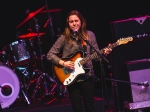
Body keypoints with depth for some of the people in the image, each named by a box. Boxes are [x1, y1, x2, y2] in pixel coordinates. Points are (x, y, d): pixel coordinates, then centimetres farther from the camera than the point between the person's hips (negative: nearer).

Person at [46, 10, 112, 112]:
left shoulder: (89, 35, 2)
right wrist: (63, 63, -14)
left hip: (87, 76, 2)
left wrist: (103, 53, -14)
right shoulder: (64, 38, -5)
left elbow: (95, 55, 6)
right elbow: (50, 55, -2)